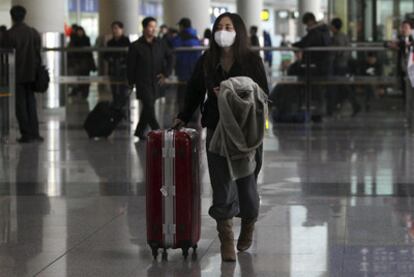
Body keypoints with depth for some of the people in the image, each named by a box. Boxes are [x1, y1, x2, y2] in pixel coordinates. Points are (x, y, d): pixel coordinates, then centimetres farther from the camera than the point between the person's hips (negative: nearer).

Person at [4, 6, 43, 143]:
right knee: (31, 103, 11)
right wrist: (37, 70, 12)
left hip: (17, 75, -4)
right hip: (31, 74, 4)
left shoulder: (10, 34, -11)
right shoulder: (33, 32, 4)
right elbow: (38, 53, 5)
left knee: (20, 105, 1)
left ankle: (26, 134, 0)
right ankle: (34, 133, 9)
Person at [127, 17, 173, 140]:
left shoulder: (160, 44, 5)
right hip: (143, 83, -4)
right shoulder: (136, 46, -5)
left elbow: (170, 57, 15)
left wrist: (166, 73, 5)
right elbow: (131, 66, -1)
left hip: (156, 83, 4)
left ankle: (139, 132, 26)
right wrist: (131, 82, -2)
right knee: (149, 108, -13)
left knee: (148, 108, 12)